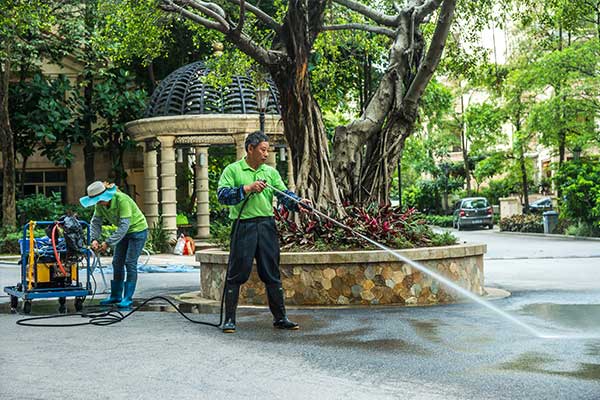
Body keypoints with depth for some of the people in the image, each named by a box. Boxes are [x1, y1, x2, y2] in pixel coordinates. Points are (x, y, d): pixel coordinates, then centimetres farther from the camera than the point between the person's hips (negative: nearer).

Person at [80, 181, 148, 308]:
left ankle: (128, 298, -5)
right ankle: (116, 296, 16)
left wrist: (108, 242, -35)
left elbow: (124, 225, -35)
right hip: (124, 231, 7)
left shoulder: (122, 200, -33)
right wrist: (94, 238, -24)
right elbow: (96, 222, -6)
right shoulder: (100, 204, -11)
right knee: (117, 263, 7)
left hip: (137, 230, -7)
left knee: (130, 263, -10)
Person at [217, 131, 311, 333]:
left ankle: (280, 318, 16)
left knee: (272, 274, 8)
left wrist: (298, 203, -17)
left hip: (267, 226, 4)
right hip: (243, 227, -4)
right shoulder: (232, 170, 1)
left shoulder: (271, 172, 13)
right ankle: (229, 319, 8)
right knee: (237, 274, -1)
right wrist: (248, 189, -17)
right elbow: (222, 195, -10)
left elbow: (284, 194, 2)